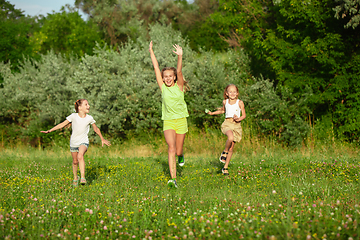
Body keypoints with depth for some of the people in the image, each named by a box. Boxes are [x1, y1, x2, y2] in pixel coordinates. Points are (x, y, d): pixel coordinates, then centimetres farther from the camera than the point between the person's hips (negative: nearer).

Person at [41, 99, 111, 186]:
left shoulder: (89, 118, -6)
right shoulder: (74, 116, -10)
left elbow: (96, 129, 10)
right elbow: (62, 124, -5)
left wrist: (102, 139, 20)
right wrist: (49, 131, -9)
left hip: (83, 142, -1)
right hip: (73, 142, 2)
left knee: (80, 156, -30)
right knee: (75, 161, 12)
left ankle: (83, 177, -32)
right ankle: (75, 178, 37)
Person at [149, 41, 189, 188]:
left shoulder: (179, 86, 0)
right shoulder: (163, 87, 3)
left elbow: (179, 71, -16)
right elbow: (156, 68, 1)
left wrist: (180, 56, -32)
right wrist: (151, 51, 1)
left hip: (181, 121, 0)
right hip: (168, 122, 0)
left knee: (178, 150, 7)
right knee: (171, 148, -18)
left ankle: (181, 156, 46)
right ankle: (173, 178, -22)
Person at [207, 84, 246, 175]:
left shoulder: (240, 103, 0)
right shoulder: (225, 102, 7)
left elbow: (244, 115, 4)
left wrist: (239, 119, -16)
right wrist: (212, 113, 23)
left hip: (236, 125, 0)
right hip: (227, 123, 0)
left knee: (231, 148, 3)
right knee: (230, 138, -35)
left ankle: (225, 167, 14)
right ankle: (224, 152, -7)